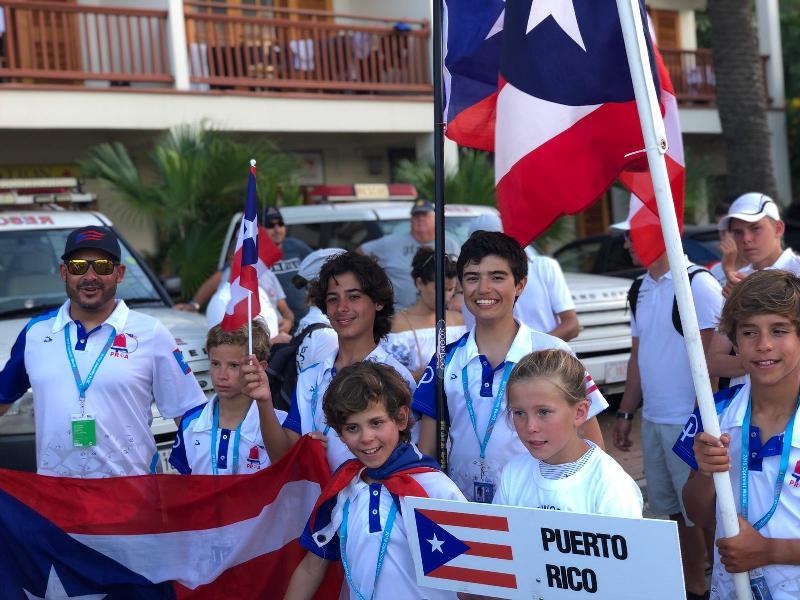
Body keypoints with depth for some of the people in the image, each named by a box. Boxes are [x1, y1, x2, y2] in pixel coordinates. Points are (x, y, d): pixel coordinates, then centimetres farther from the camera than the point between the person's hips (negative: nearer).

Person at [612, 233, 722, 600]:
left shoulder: (698, 284, -12)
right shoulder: (640, 289, 11)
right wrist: (625, 413, 16)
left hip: (690, 422, -7)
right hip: (652, 420, 7)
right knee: (672, 510, 14)